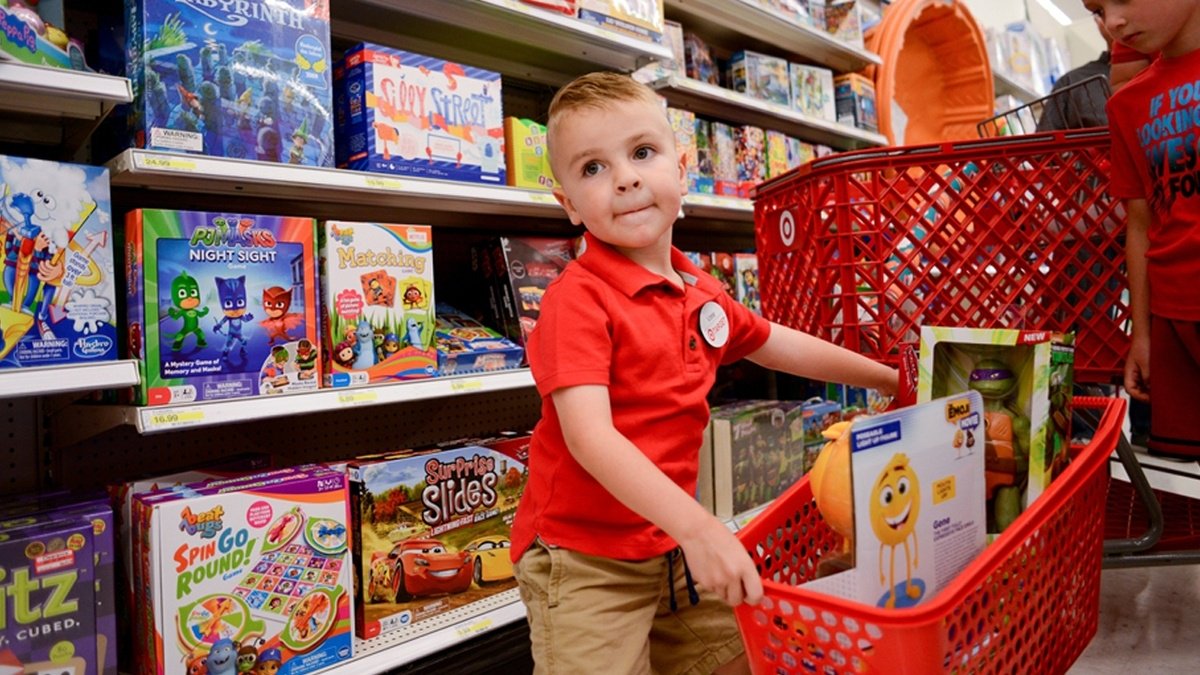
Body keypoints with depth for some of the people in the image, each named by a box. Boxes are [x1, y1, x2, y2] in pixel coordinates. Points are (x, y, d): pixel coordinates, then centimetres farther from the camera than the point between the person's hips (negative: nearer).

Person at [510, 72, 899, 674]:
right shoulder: (577, 298, -21)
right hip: (585, 561, -7)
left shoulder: (702, 295, 4)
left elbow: (781, 345, 20)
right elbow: (588, 435, -30)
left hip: (671, 547, 8)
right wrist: (696, 525, -39)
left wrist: (885, 377, 26)